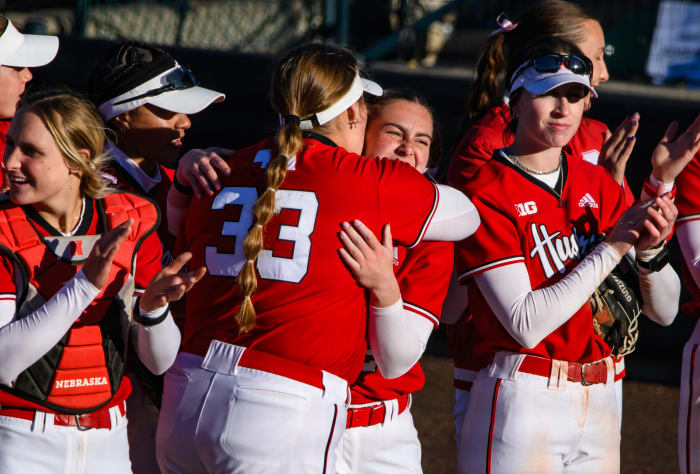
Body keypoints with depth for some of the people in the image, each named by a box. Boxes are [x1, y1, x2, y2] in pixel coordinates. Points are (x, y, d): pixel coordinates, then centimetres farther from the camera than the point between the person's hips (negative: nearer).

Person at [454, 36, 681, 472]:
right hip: (522, 405, -5)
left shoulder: (598, 184, 9)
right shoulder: (488, 194, -9)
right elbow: (525, 324, -19)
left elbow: (664, 312, 6)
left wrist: (651, 251, -14)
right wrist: (612, 247, -18)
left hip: (599, 402, 6)